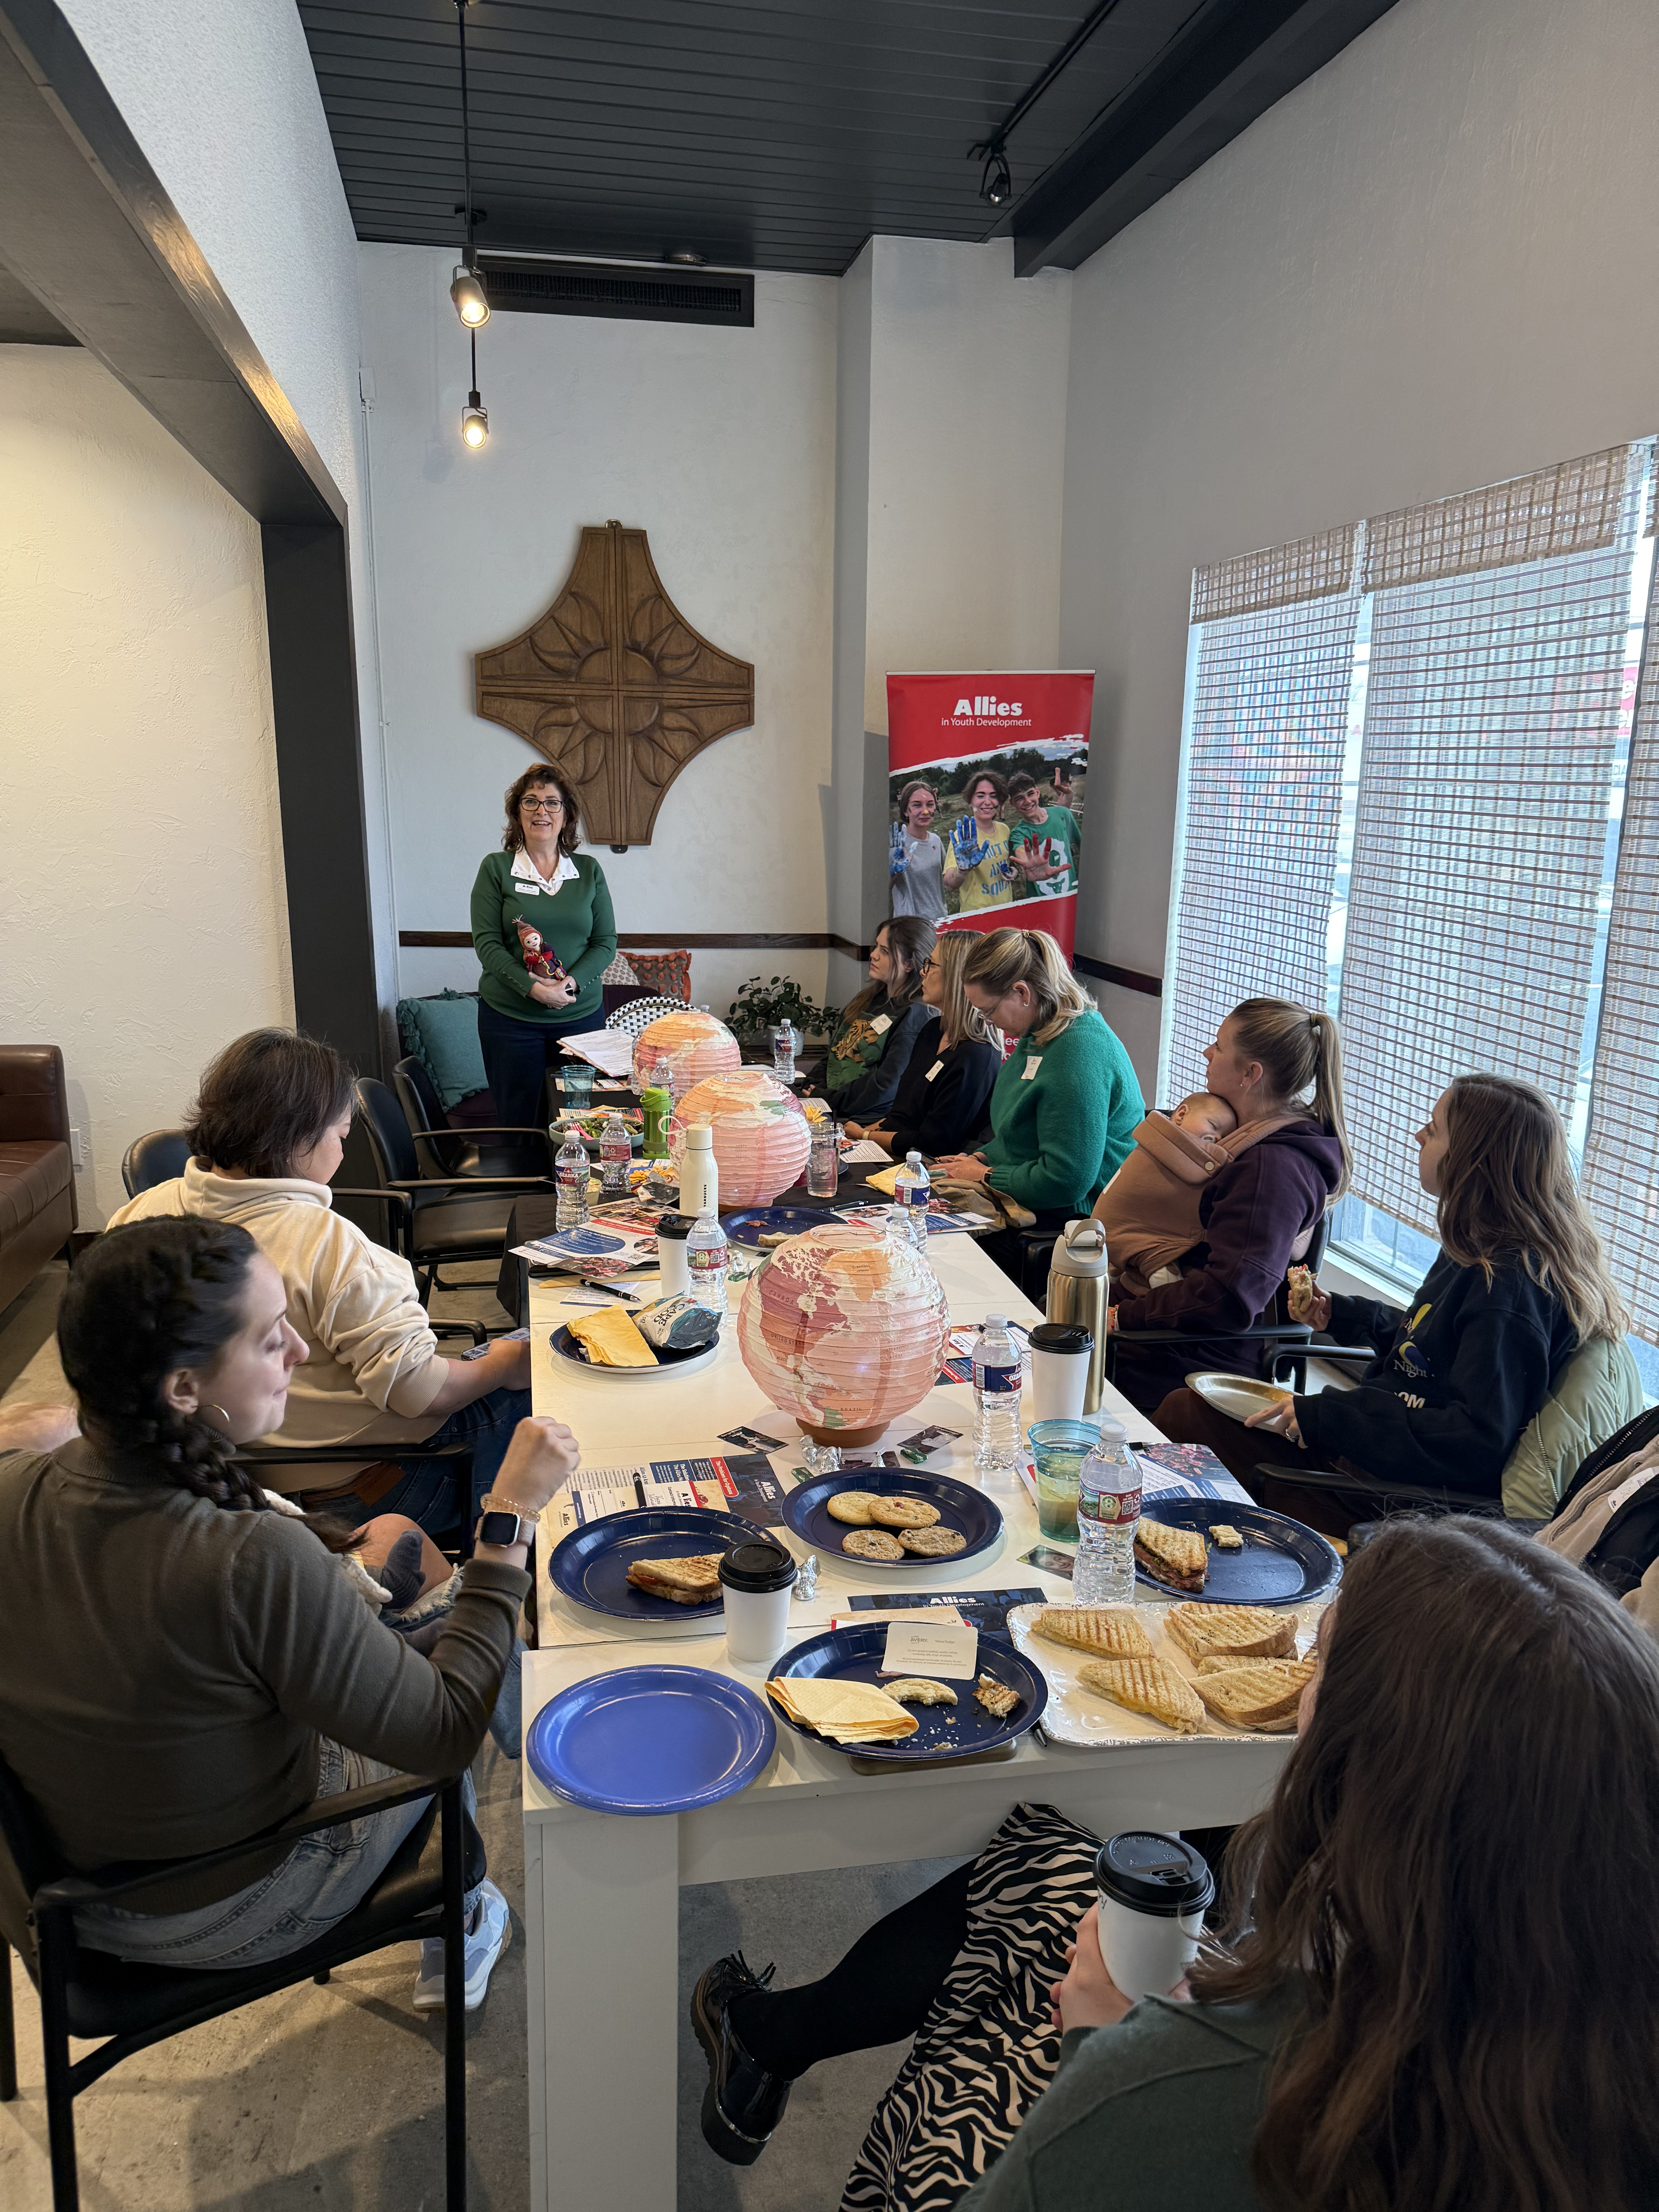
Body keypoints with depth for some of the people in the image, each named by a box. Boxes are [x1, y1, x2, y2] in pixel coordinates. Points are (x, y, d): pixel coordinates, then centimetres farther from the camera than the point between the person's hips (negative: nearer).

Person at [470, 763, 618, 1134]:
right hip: (511, 1019, -2)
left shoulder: (589, 870, 7)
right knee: (519, 1125, 3)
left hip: (581, 1016, 2)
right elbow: (487, 943, -6)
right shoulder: (496, 868, 0)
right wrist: (533, 988, -19)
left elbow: (606, 942, 4)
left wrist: (571, 982, -14)